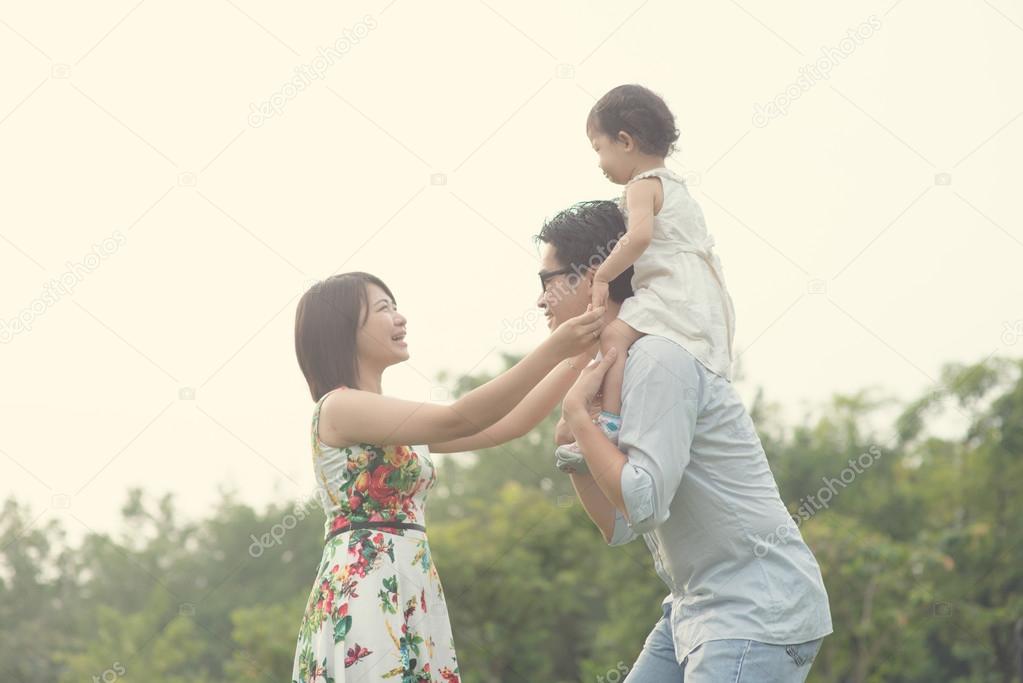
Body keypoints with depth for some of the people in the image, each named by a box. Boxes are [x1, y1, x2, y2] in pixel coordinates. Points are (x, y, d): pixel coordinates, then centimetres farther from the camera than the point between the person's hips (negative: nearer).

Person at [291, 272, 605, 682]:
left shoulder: (396, 421, 21)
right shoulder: (339, 408, -7)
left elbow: (509, 425, 18)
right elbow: (457, 421, -17)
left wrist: (578, 355, 9)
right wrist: (555, 348, -18)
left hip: (410, 599, 9)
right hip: (364, 597, -9)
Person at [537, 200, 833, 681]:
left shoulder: (658, 361, -15)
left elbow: (642, 503, -23)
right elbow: (619, 529, 14)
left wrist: (576, 413, -14)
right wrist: (571, 444, 0)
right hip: (695, 607, 10)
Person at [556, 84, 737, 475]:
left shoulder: (642, 186, -5)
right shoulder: (674, 186, 27)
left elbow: (640, 235, -24)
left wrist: (603, 275, -18)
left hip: (674, 291, -11)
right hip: (706, 302, 11)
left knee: (615, 334, -27)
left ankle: (610, 422, -41)